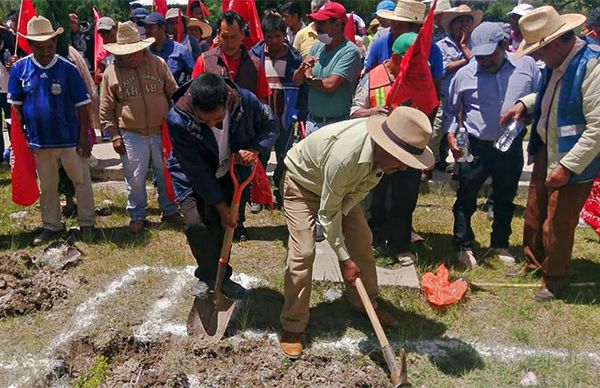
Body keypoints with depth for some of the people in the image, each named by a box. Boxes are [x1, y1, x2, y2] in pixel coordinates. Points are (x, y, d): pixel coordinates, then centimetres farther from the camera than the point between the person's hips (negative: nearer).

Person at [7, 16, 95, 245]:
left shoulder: (68, 69, -9)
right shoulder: (20, 68, -4)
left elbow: (81, 106, -6)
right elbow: (16, 106, 4)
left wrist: (84, 138, -8)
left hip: (70, 139, -2)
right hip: (39, 140, 2)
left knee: (81, 182, 9)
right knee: (47, 187, 16)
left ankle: (87, 224, 24)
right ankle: (51, 227, 30)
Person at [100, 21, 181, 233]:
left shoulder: (158, 64, -1)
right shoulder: (111, 72, -3)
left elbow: (174, 94, 6)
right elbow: (106, 110, 2)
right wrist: (114, 136, -1)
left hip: (162, 132, 1)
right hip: (131, 135, -1)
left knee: (166, 174, 11)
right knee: (135, 178, 5)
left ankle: (170, 211, 28)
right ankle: (137, 216, 22)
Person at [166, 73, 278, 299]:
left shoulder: (246, 102, -29)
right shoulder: (178, 120, -35)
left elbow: (270, 126, -7)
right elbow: (197, 170, -28)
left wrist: (256, 149, -29)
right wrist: (221, 206, -22)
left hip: (228, 172, 2)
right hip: (192, 176, -2)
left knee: (222, 225, 0)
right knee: (196, 223, -17)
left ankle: (220, 276, 24)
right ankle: (208, 275, 9)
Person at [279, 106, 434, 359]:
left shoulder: (385, 149, -24)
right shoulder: (344, 156, -44)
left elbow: (365, 185, -7)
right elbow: (327, 212, -31)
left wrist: (342, 211, -17)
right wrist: (345, 259, -25)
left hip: (343, 185, 7)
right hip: (302, 181, -7)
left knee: (361, 240, 6)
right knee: (302, 252, -14)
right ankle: (291, 327, 0)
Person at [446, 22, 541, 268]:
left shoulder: (526, 66, -2)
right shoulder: (465, 74, -5)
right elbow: (451, 110, 5)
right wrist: (451, 134, -8)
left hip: (512, 148, 2)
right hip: (476, 148, -2)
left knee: (505, 200, 17)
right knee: (466, 199, 7)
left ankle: (500, 244, 36)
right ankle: (464, 246, 25)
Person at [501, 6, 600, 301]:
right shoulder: (556, 62, -1)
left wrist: (568, 166, -25)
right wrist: (524, 104, 3)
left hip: (574, 163, -8)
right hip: (545, 151, 8)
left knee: (557, 227, 8)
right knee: (533, 215, 22)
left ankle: (553, 280, 32)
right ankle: (532, 263, 45)